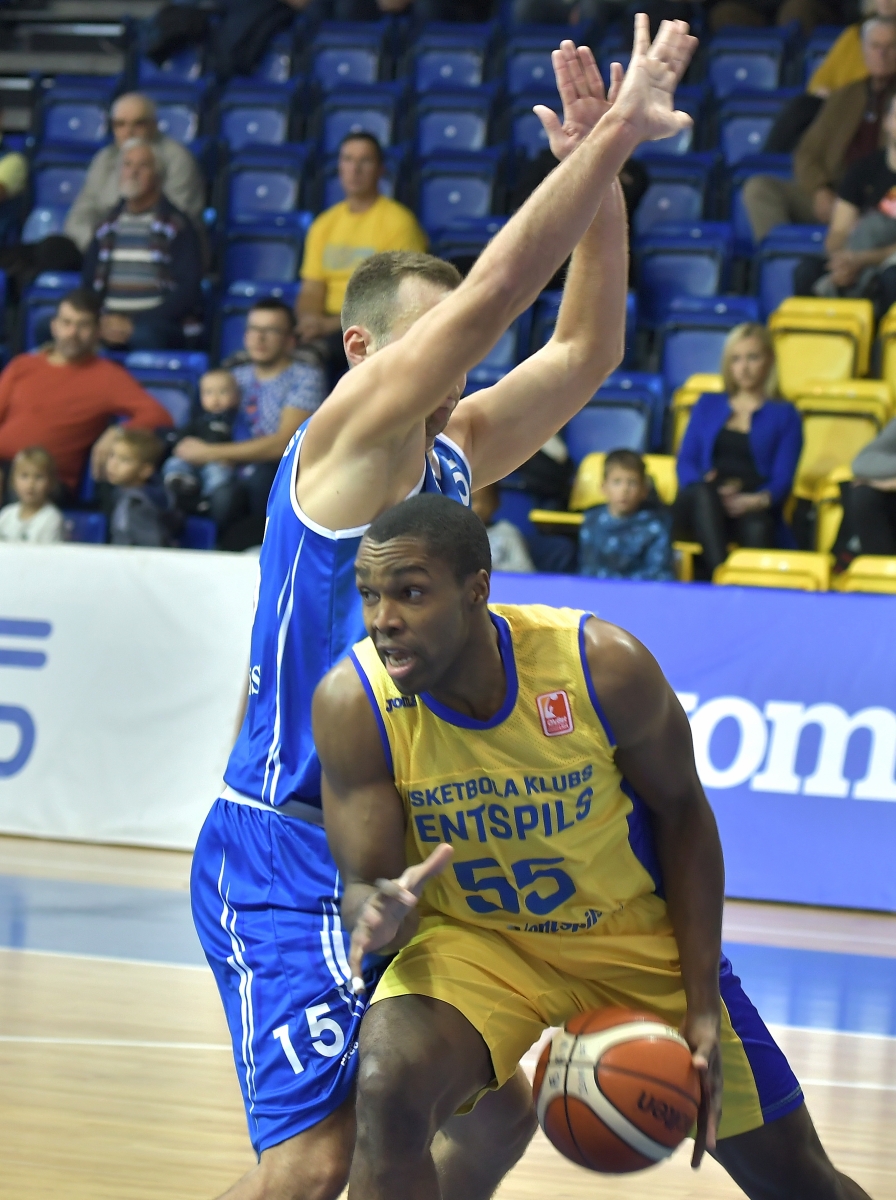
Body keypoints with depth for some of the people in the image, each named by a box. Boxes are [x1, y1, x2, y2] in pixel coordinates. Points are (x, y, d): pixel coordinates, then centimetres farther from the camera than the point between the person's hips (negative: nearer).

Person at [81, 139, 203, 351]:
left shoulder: (177, 226, 4)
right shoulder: (107, 228, 19)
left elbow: (187, 293, -3)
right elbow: (88, 284, 18)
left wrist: (133, 324, -14)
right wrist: (101, 324, -5)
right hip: (109, 323, 4)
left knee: (145, 335, -42)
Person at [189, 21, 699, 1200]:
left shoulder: (456, 451, 12)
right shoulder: (347, 435, -11)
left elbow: (586, 347, 10)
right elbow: (493, 290, -20)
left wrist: (599, 175, -2)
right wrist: (611, 139, -19)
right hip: (283, 851, -9)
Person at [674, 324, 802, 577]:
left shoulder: (784, 414, 18)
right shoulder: (709, 404, 26)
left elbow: (782, 478, 6)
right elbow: (685, 462, 15)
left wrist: (759, 500, -19)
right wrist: (703, 484, -11)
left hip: (753, 511, -1)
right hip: (701, 509, 1)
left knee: (757, 528, -39)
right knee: (704, 493, -37)